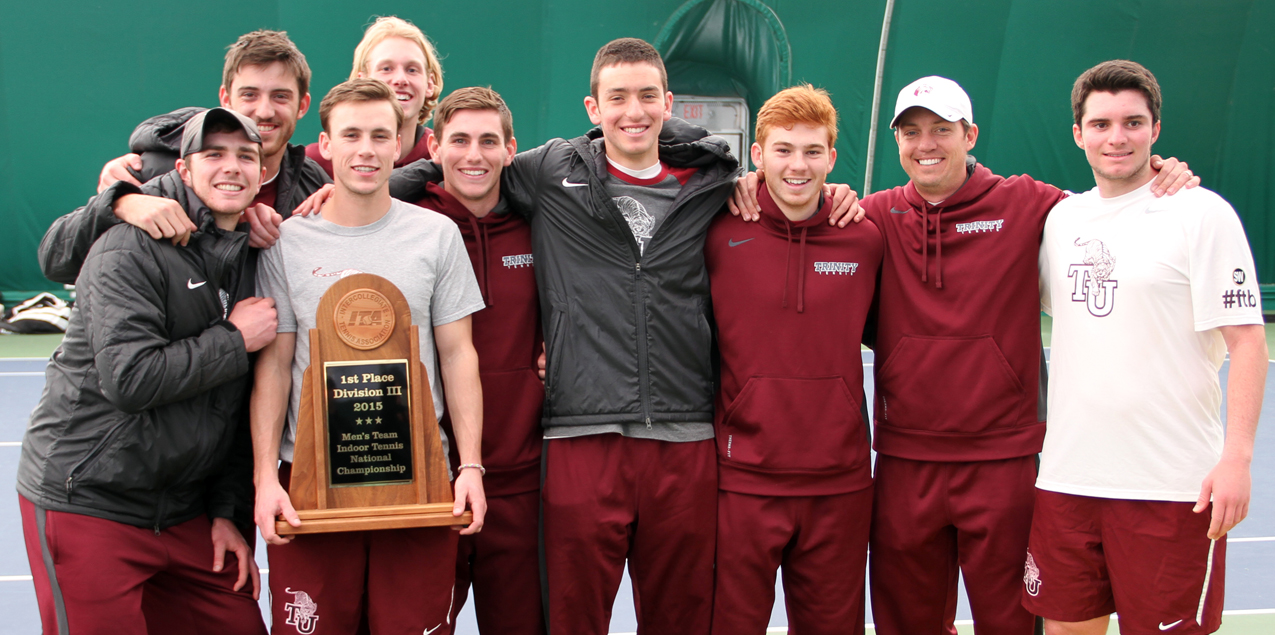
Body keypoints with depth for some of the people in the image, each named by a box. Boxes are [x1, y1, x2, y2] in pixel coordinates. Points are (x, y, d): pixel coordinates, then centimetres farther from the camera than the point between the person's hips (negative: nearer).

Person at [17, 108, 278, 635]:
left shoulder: (251, 262, 10)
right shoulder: (132, 250, -12)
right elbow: (129, 379, -25)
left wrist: (227, 511, 7)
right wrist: (235, 341, -16)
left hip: (183, 511, 7)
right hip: (87, 506, -7)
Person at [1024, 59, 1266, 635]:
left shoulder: (1202, 214, -5)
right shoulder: (1062, 217, 10)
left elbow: (1246, 339, -10)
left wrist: (1237, 457, -18)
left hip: (1173, 487, -5)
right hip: (1067, 478, 5)